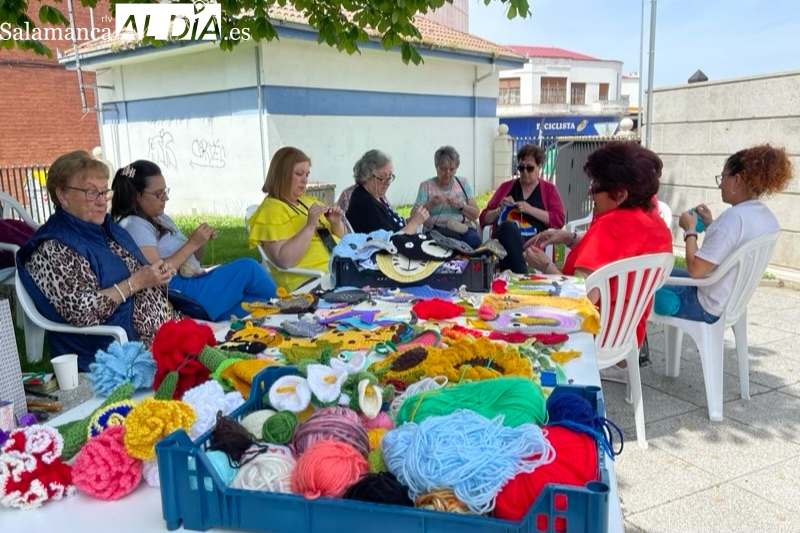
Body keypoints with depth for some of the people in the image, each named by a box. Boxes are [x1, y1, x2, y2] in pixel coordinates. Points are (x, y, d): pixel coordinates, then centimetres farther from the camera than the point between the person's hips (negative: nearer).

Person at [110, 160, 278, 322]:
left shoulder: (162, 219, 21)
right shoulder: (134, 225, -7)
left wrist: (202, 242, 2)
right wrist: (192, 243, -14)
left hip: (196, 284, 9)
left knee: (259, 305, -14)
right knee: (248, 268, -13)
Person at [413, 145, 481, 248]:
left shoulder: (463, 183, 14)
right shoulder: (426, 186, 8)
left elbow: (476, 214, 10)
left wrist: (461, 206, -9)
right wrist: (430, 204, -16)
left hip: (464, 228, 2)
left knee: (473, 240, -34)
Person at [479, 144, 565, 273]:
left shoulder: (549, 189, 20)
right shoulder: (506, 187, 24)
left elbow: (559, 220, 5)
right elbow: (484, 219, 23)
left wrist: (530, 210, -4)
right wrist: (500, 210, 3)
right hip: (503, 241, 2)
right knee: (508, 226, -37)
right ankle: (522, 277, -39)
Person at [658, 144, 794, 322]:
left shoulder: (735, 216, -27)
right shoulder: (767, 216, 1)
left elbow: (695, 269, -28)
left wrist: (690, 230, -14)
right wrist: (711, 224, 6)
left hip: (708, 306, -9)